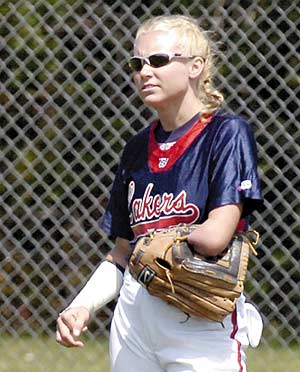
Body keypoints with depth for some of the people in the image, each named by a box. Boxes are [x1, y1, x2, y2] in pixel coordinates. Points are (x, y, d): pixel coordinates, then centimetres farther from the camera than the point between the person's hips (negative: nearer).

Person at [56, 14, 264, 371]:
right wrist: (82, 307, 1)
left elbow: (215, 237, -15)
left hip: (204, 325, -6)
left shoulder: (228, 132, -4)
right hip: (133, 320, 6)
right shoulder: (138, 148, 14)